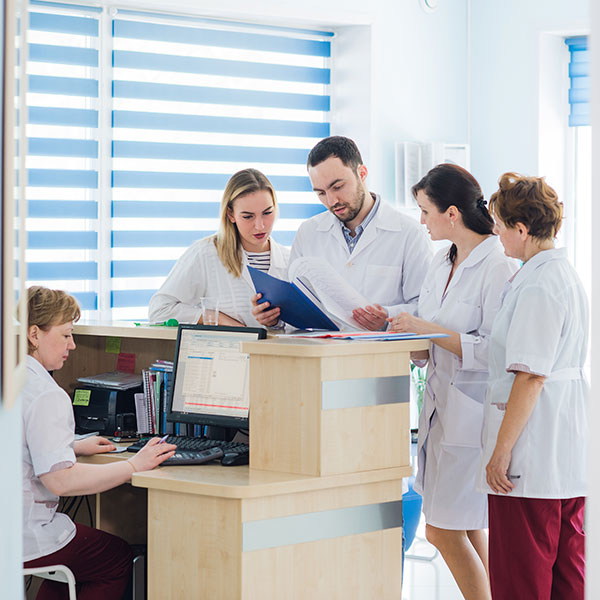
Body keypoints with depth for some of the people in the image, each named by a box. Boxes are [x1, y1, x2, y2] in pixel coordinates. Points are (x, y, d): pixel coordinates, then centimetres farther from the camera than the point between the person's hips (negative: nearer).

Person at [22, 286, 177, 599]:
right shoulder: (47, 396, -21)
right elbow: (60, 480, -26)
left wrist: (74, 447, 22)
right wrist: (134, 465, -19)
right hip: (27, 542, -9)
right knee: (119, 557, 14)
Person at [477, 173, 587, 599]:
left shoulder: (537, 287, -18)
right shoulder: (567, 276, 13)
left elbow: (531, 376, -21)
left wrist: (502, 449, -18)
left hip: (534, 451, -10)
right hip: (570, 452, 10)